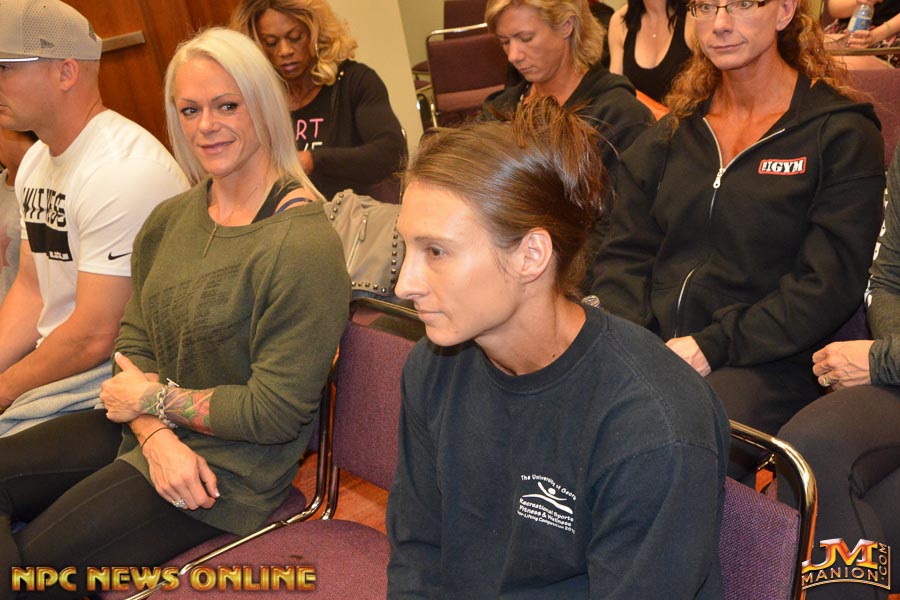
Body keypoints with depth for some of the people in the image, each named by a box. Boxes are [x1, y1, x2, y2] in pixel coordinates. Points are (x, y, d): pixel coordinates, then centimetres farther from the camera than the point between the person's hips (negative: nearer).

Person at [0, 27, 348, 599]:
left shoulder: (305, 244, -21)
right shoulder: (170, 219, 4)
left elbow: (275, 412, -20)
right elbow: (133, 344, 6)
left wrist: (156, 399, -10)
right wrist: (157, 438, -13)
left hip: (230, 464, -7)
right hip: (148, 428, 7)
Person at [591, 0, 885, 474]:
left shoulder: (842, 134, 2)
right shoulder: (674, 132, 18)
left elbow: (829, 284, -7)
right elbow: (625, 252, 13)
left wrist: (712, 346, -15)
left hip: (767, 365, -4)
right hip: (650, 347, 5)